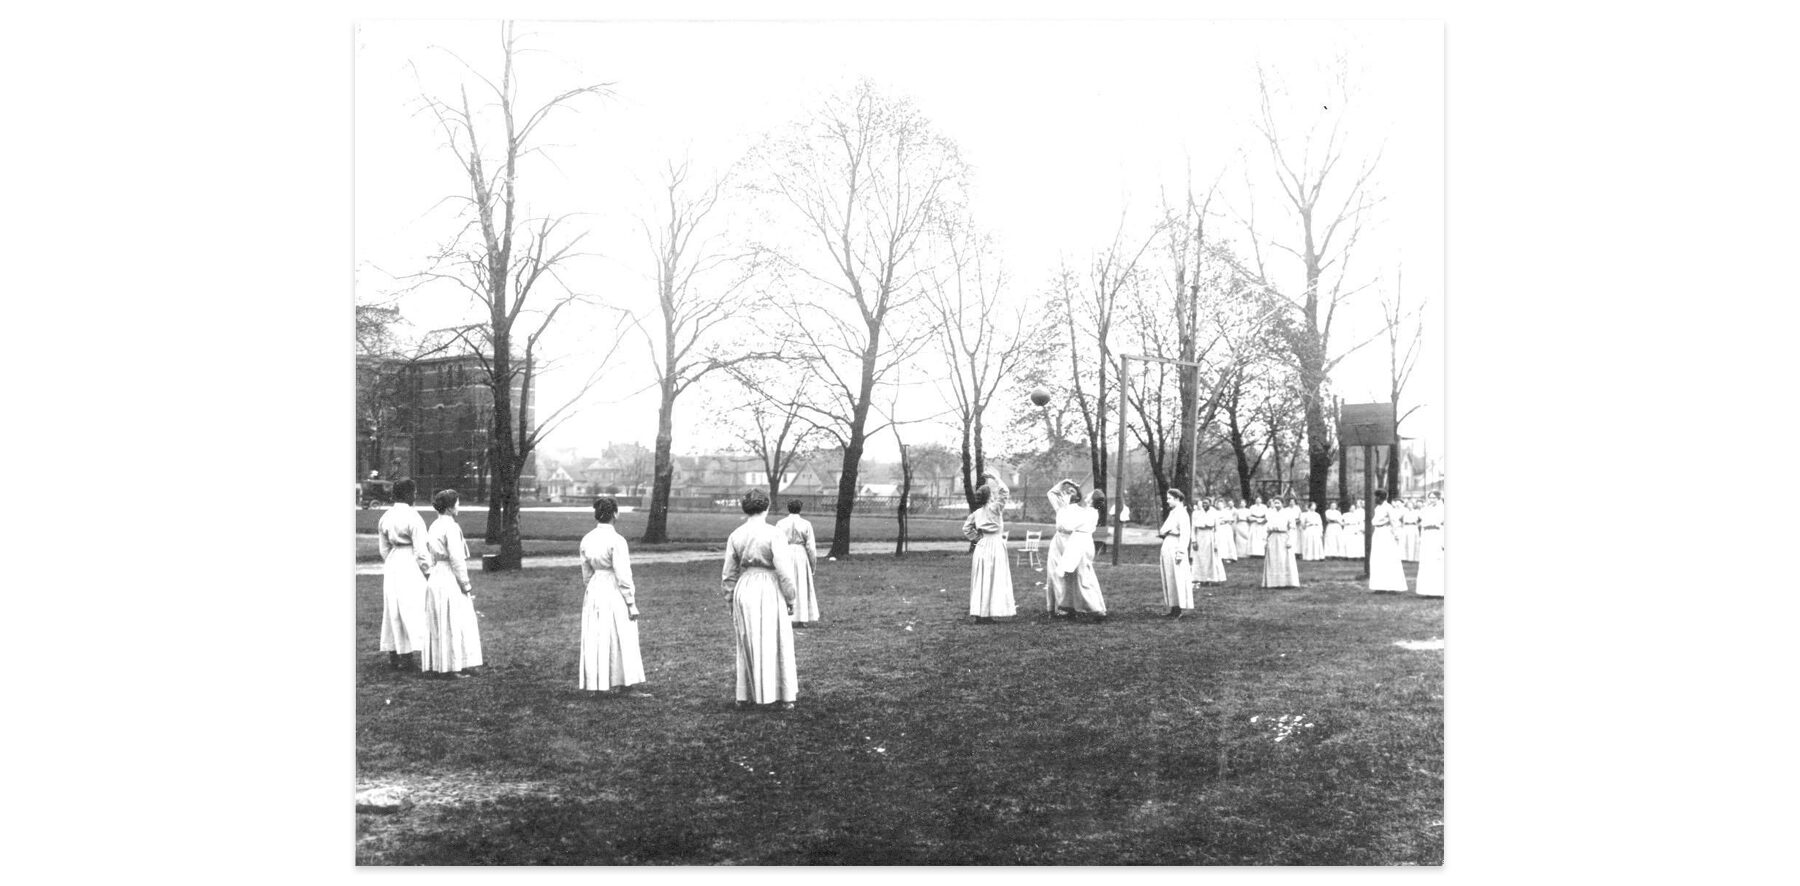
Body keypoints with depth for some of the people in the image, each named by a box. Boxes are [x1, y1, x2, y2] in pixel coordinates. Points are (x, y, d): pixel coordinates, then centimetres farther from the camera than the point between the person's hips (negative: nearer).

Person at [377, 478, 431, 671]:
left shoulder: (385, 517, 5)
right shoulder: (413, 518, -15)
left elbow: (384, 548, 12)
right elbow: (421, 550, -14)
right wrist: (428, 570, -4)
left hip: (392, 565, 7)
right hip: (411, 565, -7)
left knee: (393, 610, 12)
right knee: (412, 611, 1)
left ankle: (393, 656, 16)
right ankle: (409, 655, 1)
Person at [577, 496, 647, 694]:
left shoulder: (587, 540, 3)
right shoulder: (616, 541, -16)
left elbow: (586, 574, 11)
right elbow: (623, 576, -16)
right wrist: (632, 604, -10)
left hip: (594, 593, 6)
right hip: (615, 594, -6)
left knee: (595, 639, 12)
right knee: (621, 640, 3)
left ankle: (596, 684, 18)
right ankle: (623, 685, 7)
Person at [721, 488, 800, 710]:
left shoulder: (735, 536, 2)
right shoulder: (773, 534, -10)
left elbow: (728, 575, 6)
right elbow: (783, 571, -13)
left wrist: (730, 604, 16)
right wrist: (790, 599, -2)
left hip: (744, 590, 4)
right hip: (770, 590, -3)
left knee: (748, 644, 16)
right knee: (776, 643, 7)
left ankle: (746, 696, 21)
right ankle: (784, 697, 13)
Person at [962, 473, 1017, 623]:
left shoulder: (976, 512, 8)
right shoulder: (994, 508, -8)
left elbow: (966, 528, 8)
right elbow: (1004, 491, -10)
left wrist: (976, 538, 13)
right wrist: (997, 479, 2)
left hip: (981, 547, 6)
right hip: (995, 545, -6)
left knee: (981, 580, 8)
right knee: (993, 580, -2)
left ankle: (979, 614, 10)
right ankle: (987, 615, -4)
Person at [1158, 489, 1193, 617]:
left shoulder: (1182, 513, -11)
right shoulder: (1172, 512, 17)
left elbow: (1185, 534, -18)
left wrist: (1180, 552, -21)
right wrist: (1161, 533, 8)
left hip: (1175, 548, -10)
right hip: (1167, 548, 10)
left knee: (1177, 578, -5)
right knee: (1169, 578, 10)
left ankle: (1178, 610, -1)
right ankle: (1173, 608, 14)